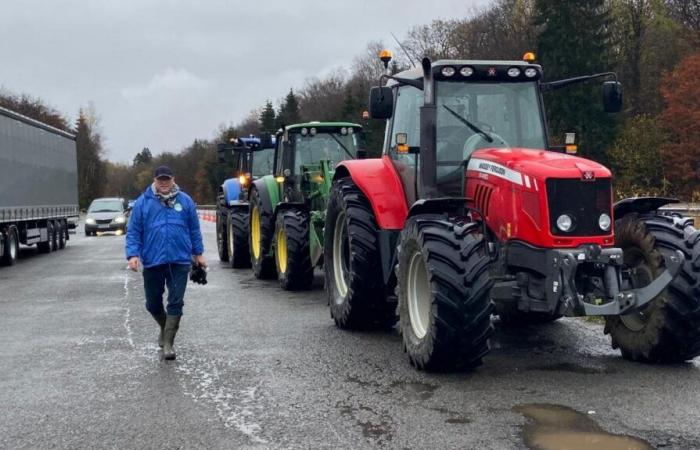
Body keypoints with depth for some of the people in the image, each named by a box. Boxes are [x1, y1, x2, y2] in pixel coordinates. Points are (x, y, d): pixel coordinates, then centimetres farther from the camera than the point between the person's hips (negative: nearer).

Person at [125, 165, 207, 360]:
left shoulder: (185, 201, 5)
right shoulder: (143, 202, 1)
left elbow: (194, 230, 11)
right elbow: (133, 232, 0)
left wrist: (198, 253, 10)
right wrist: (133, 254, -12)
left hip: (179, 261, 0)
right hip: (152, 262, 0)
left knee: (175, 303, -3)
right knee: (153, 304, 11)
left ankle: (168, 343, 4)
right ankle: (165, 328, 39)